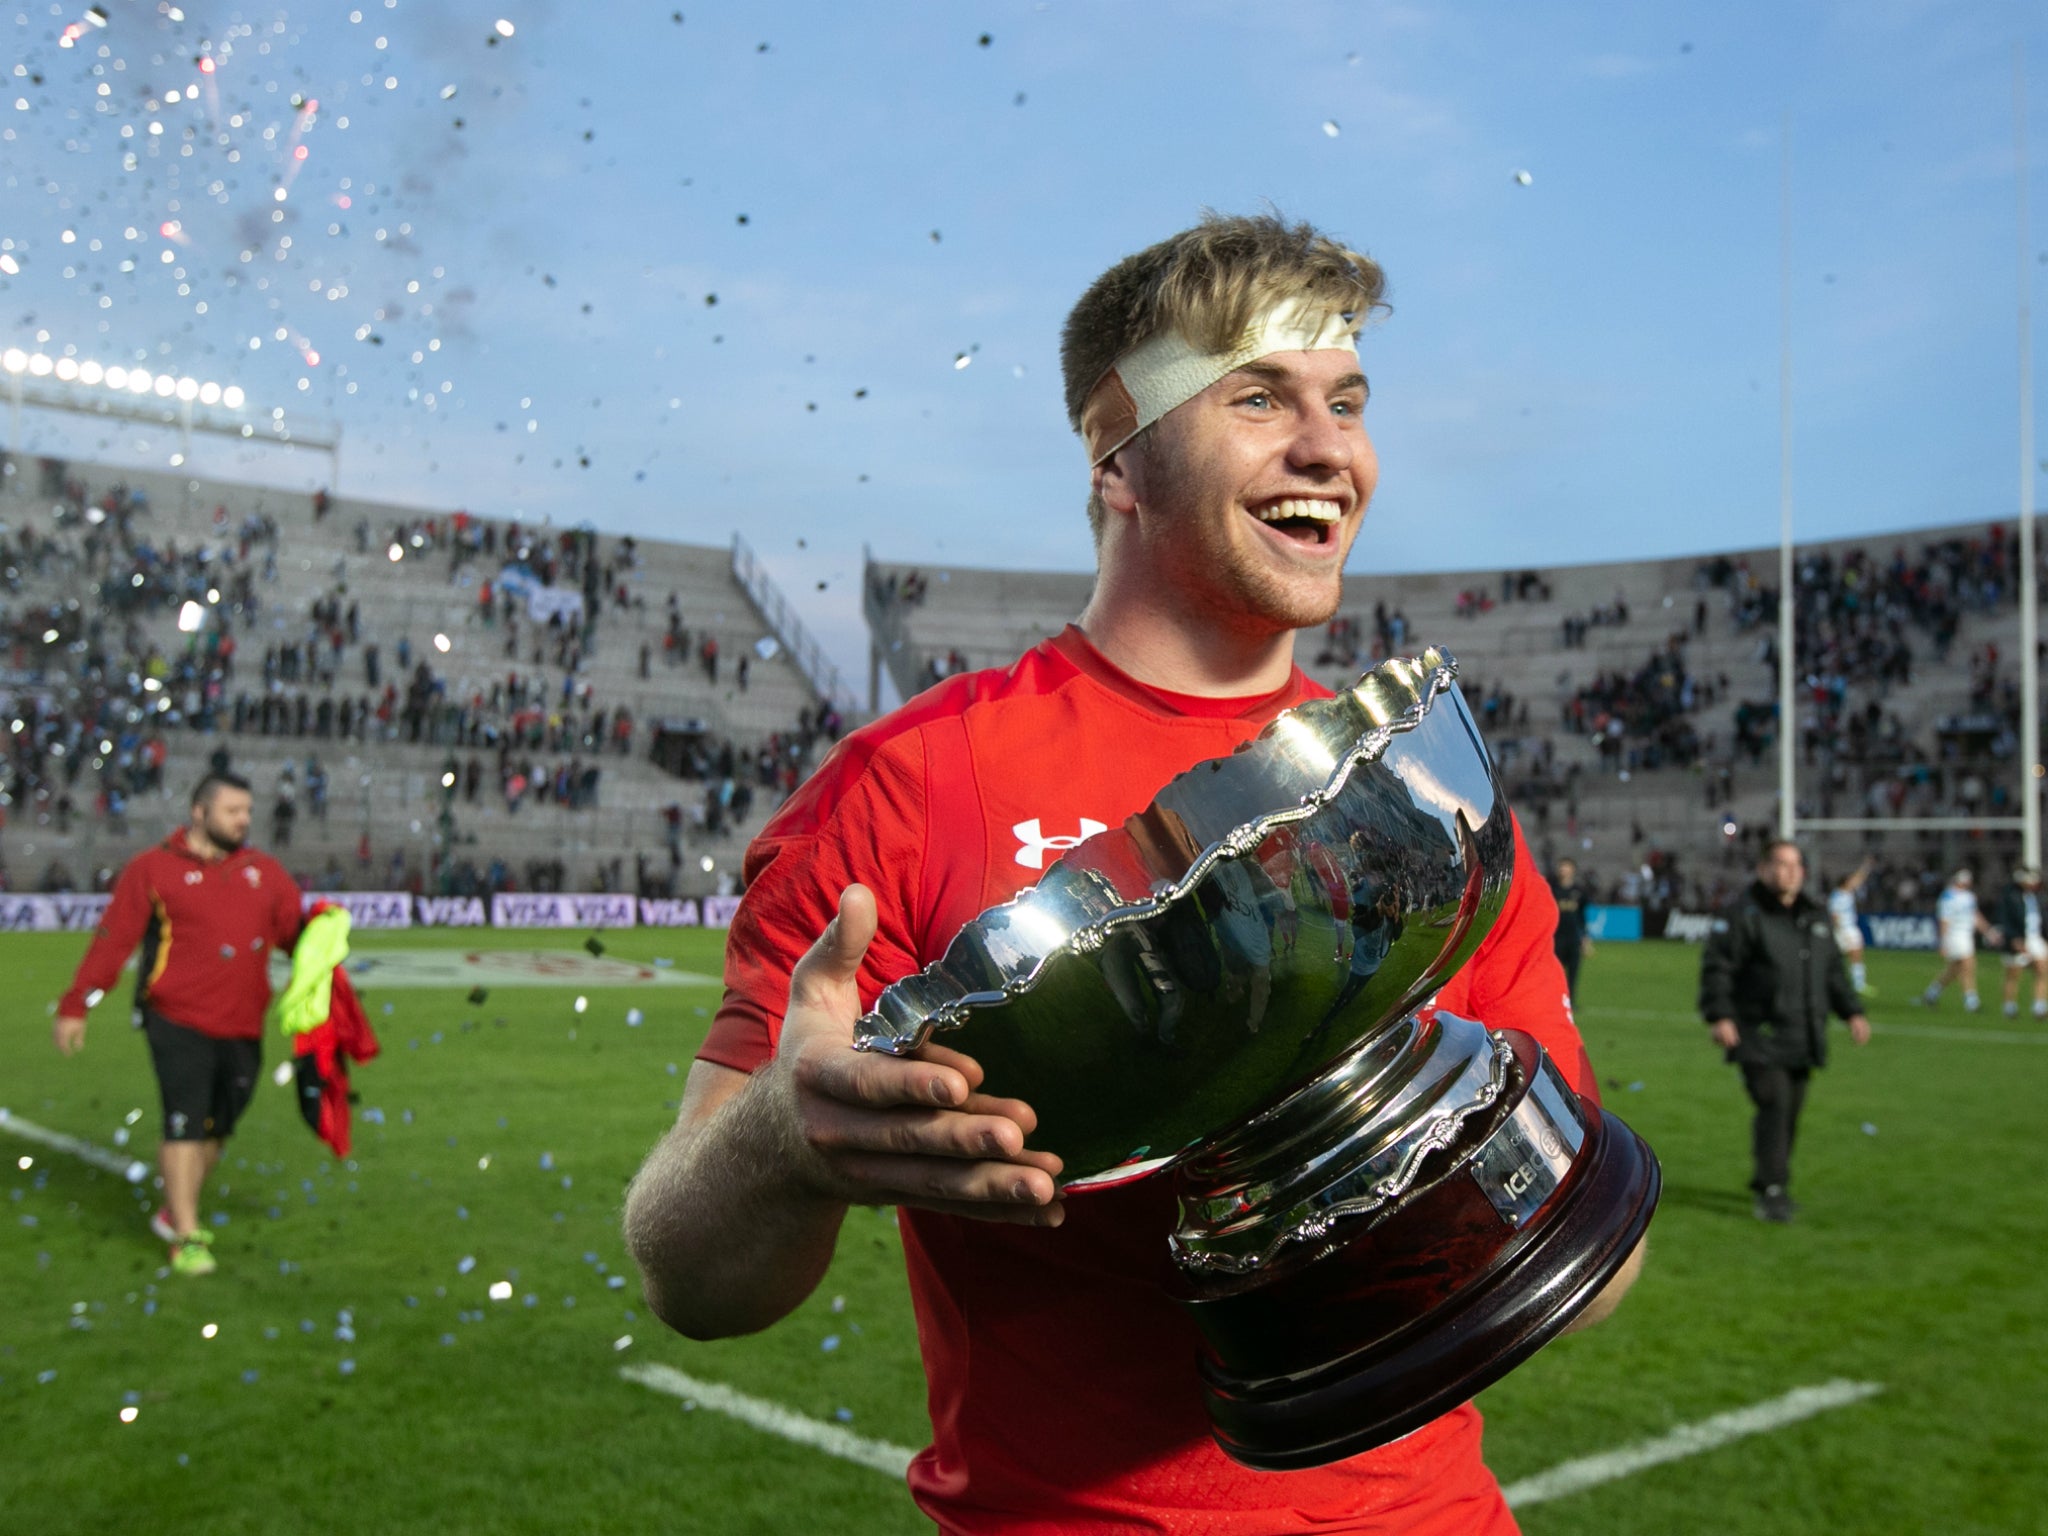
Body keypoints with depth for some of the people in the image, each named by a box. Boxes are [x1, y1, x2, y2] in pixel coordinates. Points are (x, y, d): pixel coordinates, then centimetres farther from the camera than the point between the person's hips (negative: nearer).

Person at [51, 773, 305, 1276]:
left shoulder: (264, 872, 10)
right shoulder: (153, 869, -1)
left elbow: (298, 932, 11)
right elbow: (112, 940, -2)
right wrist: (75, 1007, -3)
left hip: (242, 1027, 5)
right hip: (178, 1022, -5)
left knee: (216, 1127, 13)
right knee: (184, 1123, -8)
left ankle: (174, 1214, 33)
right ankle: (187, 1239, 0)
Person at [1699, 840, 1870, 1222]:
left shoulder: (1814, 917, 15)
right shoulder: (1745, 914, -8)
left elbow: (1833, 970, 25)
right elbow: (1716, 966, -12)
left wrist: (1852, 1011, 19)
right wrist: (1719, 1016, -20)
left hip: (1801, 1038, 7)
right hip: (1760, 1036, -7)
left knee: (1792, 1109, 10)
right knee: (1775, 1103, -16)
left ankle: (1768, 1183, 25)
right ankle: (1772, 1191, -12)